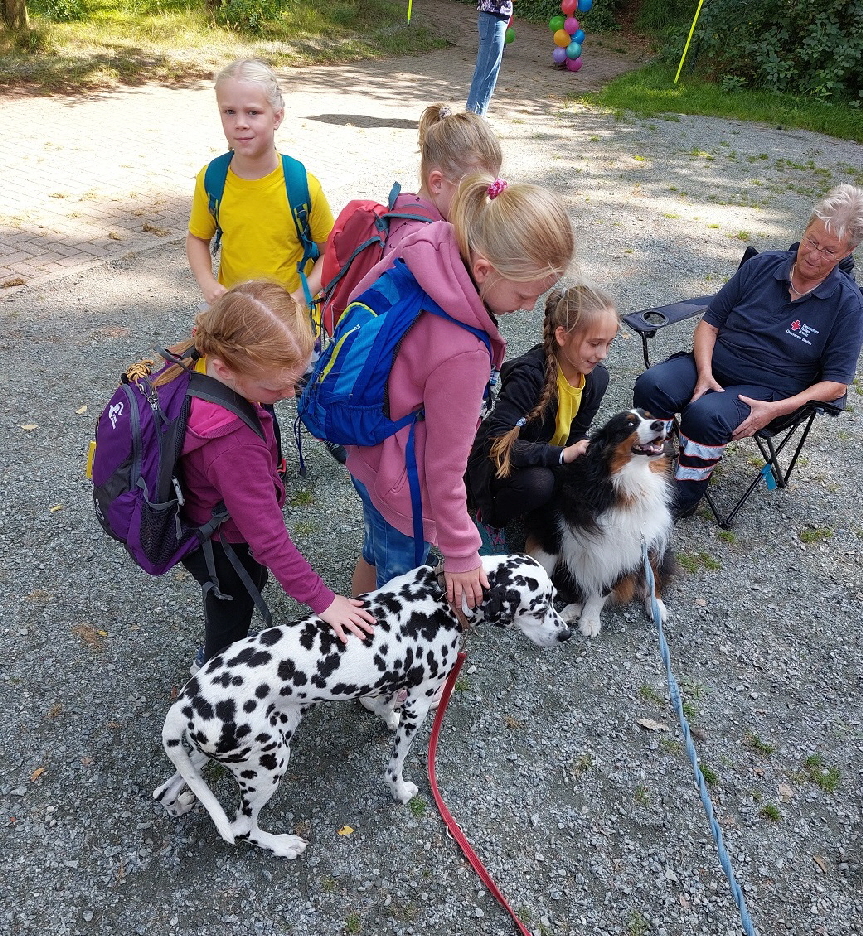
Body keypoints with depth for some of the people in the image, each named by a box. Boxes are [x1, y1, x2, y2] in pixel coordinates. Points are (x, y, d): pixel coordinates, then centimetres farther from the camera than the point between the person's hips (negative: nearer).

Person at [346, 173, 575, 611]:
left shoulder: (422, 250, -15)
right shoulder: (463, 352, -36)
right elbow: (445, 466, -25)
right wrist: (460, 554, -11)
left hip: (364, 447, 9)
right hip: (399, 481, -9)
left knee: (376, 553, 32)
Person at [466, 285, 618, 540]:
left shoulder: (597, 377, -8)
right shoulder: (529, 375, -31)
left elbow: (575, 434, 4)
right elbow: (496, 441, -37)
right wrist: (560, 455, -39)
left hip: (548, 462, 7)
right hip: (497, 463, -7)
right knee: (538, 482, -36)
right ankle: (489, 519, -6)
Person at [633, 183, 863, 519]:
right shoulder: (763, 265, 4)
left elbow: (836, 383, -3)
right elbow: (710, 322, 5)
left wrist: (777, 409, -19)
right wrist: (704, 373, -13)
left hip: (766, 388, -3)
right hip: (712, 364, 3)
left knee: (704, 415, -35)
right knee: (651, 386, -27)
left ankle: (684, 496, -13)